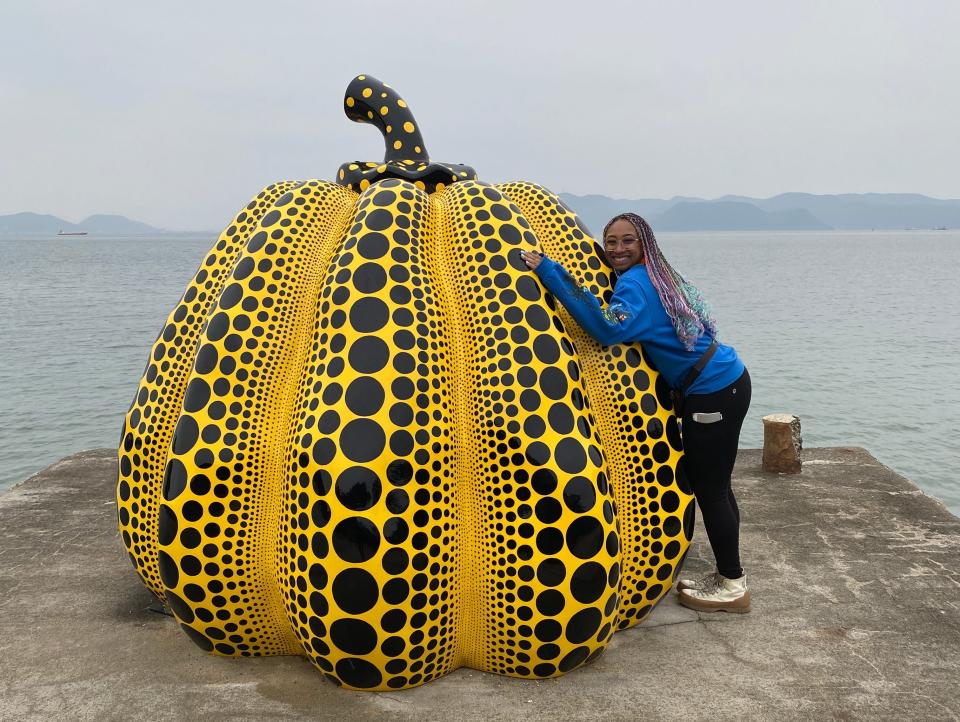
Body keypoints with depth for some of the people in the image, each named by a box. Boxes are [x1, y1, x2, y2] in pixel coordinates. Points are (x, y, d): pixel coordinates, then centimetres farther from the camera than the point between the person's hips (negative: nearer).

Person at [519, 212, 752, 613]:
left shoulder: (635, 283, -17)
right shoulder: (656, 276, 13)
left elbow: (610, 328, -36)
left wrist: (552, 273, -36)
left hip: (713, 393, -10)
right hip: (730, 383, 10)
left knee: (708, 489, 1)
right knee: (714, 486, 16)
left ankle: (732, 586, 14)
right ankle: (728, 576, 27)